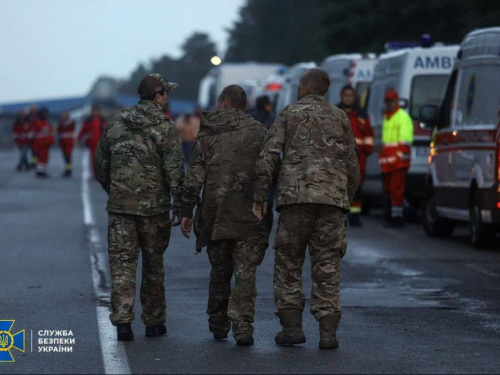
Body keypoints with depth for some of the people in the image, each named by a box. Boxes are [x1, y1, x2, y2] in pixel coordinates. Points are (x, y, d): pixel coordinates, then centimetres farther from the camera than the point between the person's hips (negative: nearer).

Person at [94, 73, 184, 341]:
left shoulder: (115, 125, 6)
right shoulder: (165, 129, -7)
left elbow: (100, 167, 13)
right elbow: (175, 171, -11)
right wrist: (179, 206, -5)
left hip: (120, 206, 2)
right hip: (154, 208, -2)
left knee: (122, 263, 2)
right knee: (153, 264, 11)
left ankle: (122, 320, -11)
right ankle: (153, 322, 18)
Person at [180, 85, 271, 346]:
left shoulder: (207, 134, 3)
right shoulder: (258, 132, 2)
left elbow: (195, 176, 0)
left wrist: (186, 211, 4)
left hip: (215, 215, 1)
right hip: (249, 216, -1)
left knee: (219, 271, 15)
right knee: (245, 272, -1)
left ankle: (218, 325, 23)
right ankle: (242, 326, -12)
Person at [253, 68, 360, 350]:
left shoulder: (289, 114, 8)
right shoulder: (340, 118, 15)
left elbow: (268, 158, -1)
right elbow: (353, 165, 13)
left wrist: (260, 197, 2)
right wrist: (347, 199, 23)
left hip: (295, 195, -2)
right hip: (333, 197, 2)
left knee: (288, 263, 8)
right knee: (327, 266, 3)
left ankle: (292, 326, 2)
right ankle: (328, 332, -2)